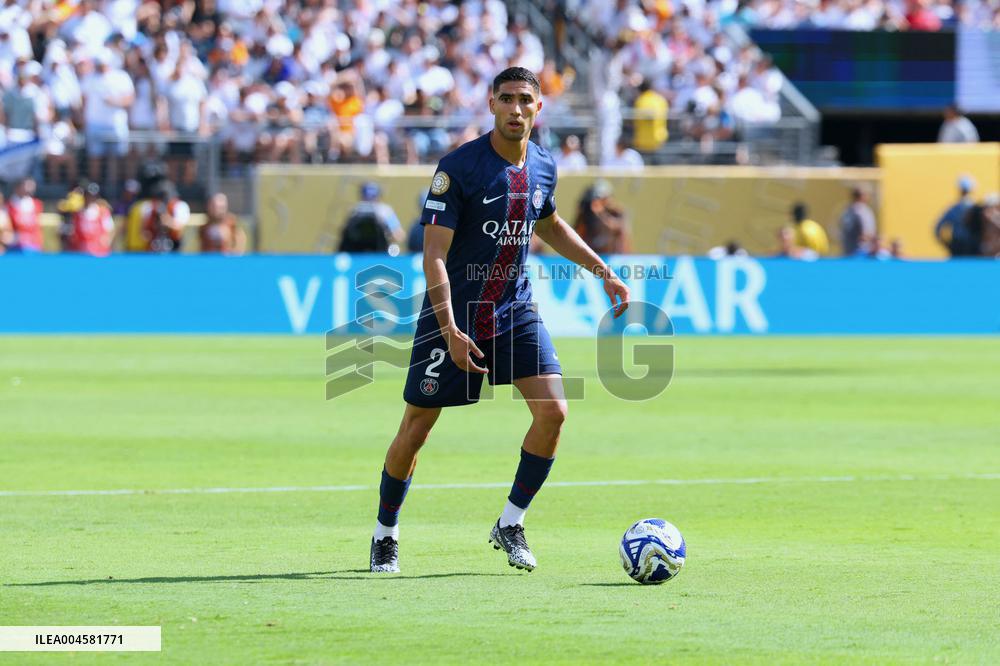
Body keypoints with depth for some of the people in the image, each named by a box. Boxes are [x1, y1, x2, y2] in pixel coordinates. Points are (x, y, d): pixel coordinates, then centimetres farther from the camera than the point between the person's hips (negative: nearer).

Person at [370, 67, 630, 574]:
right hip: (454, 311, -5)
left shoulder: (542, 168, 1)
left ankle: (510, 524, 4)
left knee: (553, 411, -12)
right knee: (416, 428, 2)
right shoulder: (459, 167, -18)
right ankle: (385, 535, 23)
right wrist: (449, 331, -30)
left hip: (515, 310, 5)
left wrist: (604, 273, 21)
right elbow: (434, 253, -21)